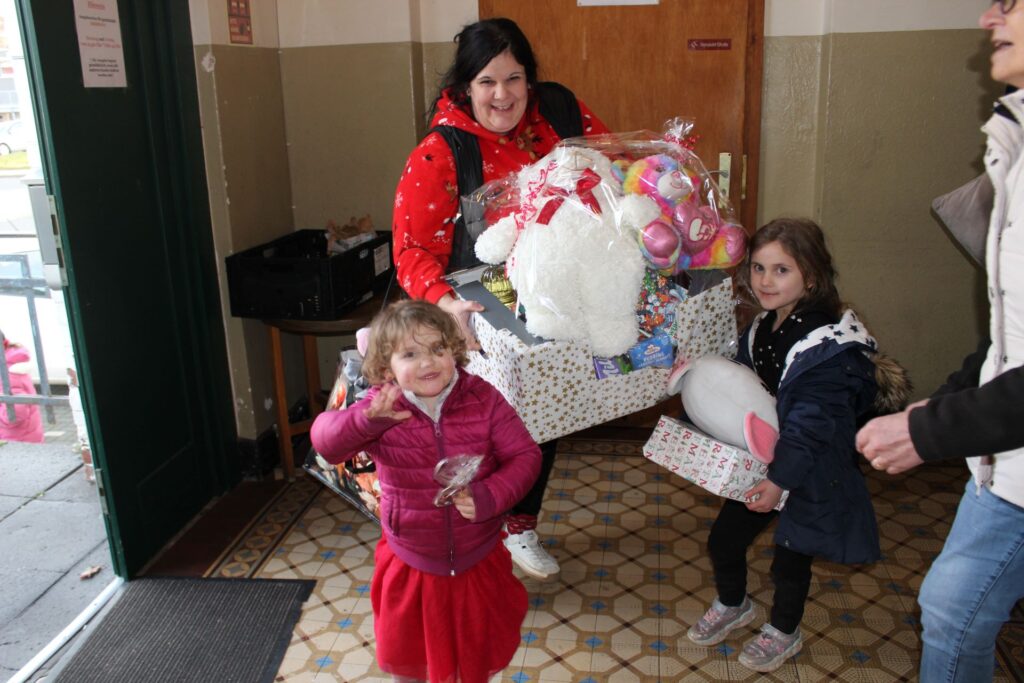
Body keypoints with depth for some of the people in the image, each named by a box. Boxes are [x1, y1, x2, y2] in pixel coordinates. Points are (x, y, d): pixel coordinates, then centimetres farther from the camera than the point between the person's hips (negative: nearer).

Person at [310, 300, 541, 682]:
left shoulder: (483, 399, -16)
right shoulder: (382, 409, -18)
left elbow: (524, 456, -13)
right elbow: (324, 439, -30)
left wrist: (489, 497, -31)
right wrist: (366, 420, -50)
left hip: (479, 562, 0)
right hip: (411, 565, 0)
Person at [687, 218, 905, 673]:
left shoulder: (829, 346, -23)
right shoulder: (761, 328, 1)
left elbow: (810, 425, -25)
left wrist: (780, 478, -26)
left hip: (808, 474, -7)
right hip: (758, 463, 7)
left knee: (790, 559, 11)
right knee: (723, 540, 15)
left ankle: (784, 632, 38)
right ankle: (733, 605, 44)